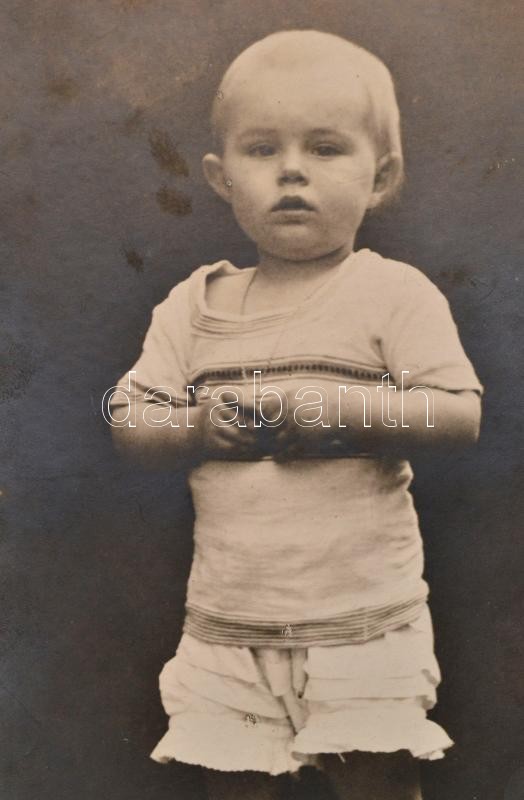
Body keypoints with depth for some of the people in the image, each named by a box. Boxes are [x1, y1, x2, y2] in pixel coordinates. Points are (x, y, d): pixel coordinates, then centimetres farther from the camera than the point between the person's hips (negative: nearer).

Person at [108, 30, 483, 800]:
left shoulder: (395, 292, -4)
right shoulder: (196, 303, 4)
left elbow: (460, 416, -9)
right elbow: (129, 422, 4)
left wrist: (344, 407, -21)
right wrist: (199, 426, -15)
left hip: (365, 622, -2)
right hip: (227, 625, 3)